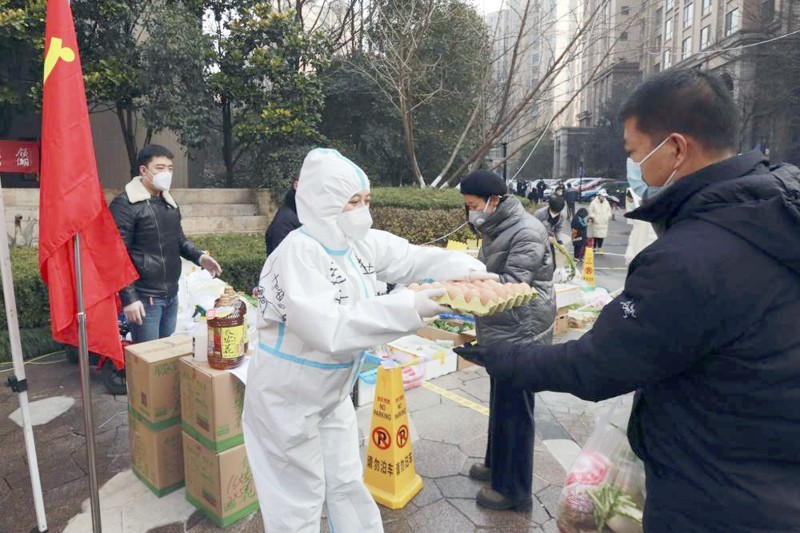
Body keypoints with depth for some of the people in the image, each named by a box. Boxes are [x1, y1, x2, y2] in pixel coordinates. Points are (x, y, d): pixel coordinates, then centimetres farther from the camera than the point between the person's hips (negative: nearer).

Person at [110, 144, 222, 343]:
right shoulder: (124, 205, -12)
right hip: (144, 297, -7)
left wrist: (200, 257, 0)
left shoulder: (169, 203, 13)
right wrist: (129, 298, -18)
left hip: (171, 295, 7)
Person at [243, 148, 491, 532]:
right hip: (287, 397, -7)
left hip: (333, 392, 7)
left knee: (347, 485, 23)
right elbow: (327, 327, -40)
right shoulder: (298, 252, -28)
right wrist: (408, 309, -42)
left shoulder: (362, 243, -6)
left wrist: (464, 269, -22)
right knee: (301, 499, 11)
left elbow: (414, 258, -2)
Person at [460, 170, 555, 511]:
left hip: (520, 335, -9)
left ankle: (513, 489, 18)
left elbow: (512, 284, -25)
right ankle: (496, 464, 41)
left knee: (513, 410, 2)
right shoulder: (497, 230, 12)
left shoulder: (527, 232, -18)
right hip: (501, 334, 10)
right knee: (500, 403, 22)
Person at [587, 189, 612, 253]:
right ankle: (594, 248, 13)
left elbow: (609, 210, 20)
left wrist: (609, 217, 8)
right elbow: (590, 211, -2)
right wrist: (591, 217, -10)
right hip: (596, 222, -4)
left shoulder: (606, 203, 9)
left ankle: (599, 248, 14)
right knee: (595, 236, 1)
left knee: (602, 236, 3)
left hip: (604, 222, 4)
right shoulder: (594, 203, -6)